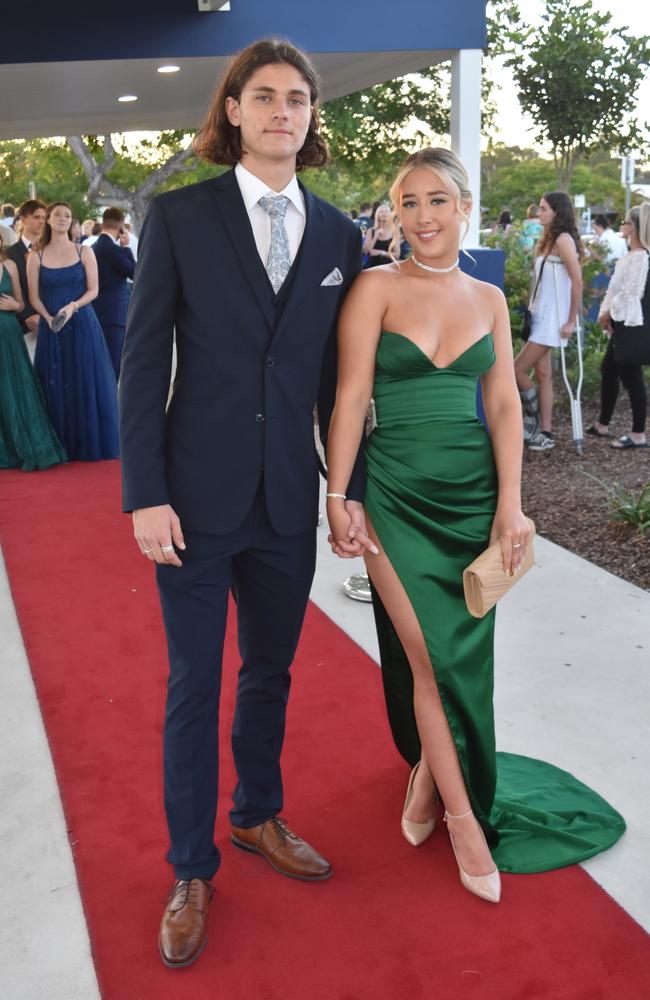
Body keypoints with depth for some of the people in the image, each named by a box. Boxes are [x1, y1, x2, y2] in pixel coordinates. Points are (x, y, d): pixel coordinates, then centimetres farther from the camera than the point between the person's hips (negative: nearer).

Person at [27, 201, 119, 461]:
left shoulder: (84, 252, 3)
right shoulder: (36, 257, 5)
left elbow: (93, 290, -1)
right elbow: (34, 296, 2)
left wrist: (73, 306, -17)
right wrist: (49, 318, -15)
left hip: (82, 325, -1)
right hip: (51, 328, 1)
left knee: (86, 383, 2)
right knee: (55, 386, 3)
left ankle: (89, 443, 13)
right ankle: (61, 446, 12)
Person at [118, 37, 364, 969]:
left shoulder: (338, 233, 6)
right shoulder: (178, 216, -4)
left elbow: (338, 377, 8)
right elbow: (143, 362, -6)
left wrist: (351, 489, 7)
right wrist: (146, 495, -11)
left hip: (289, 502, 3)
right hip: (198, 497, -3)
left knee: (271, 672, 17)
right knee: (194, 685, 7)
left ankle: (259, 818, 40)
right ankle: (192, 871, 25)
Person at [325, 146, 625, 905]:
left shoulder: (488, 298, 9)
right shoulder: (377, 288, -2)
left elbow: (504, 404, 6)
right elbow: (351, 397, -5)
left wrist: (510, 501, -3)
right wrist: (336, 495, -9)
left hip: (473, 491, 4)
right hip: (398, 492, -3)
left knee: (463, 654, 9)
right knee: (431, 654, -4)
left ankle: (428, 771, 33)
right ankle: (463, 815, 11)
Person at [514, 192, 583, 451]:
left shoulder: (563, 239, -14)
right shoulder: (548, 239, 14)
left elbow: (577, 281, -19)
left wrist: (571, 321, -18)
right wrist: (533, 311, 12)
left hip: (552, 319, -9)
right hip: (540, 316, 9)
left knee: (517, 369, -10)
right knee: (542, 374, 9)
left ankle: (533, 419, 9)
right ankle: (545, 433, 13)